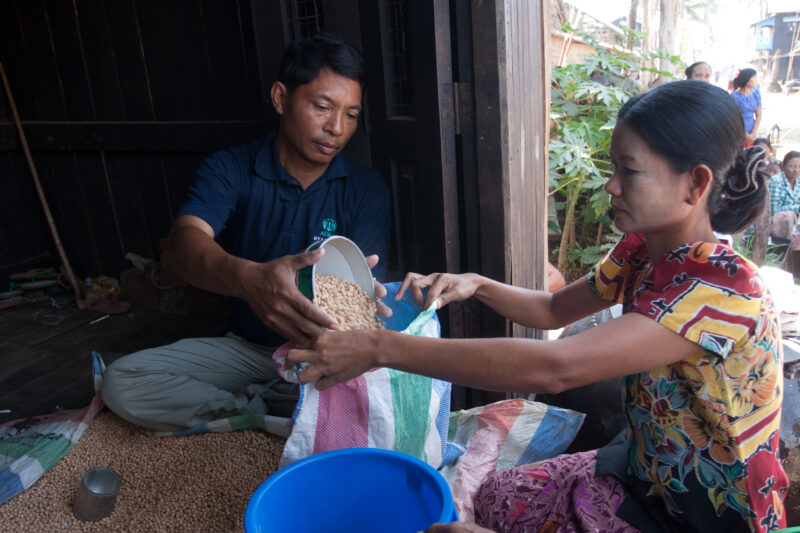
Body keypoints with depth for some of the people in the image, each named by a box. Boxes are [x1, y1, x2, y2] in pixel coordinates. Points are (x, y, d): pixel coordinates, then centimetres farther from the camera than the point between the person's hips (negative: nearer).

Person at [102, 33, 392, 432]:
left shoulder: (365, 188, -6)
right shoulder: (230, 170, -8)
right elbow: (182, 245, -27)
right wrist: (249, 278, -51)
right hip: (244, 347, 1)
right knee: (122, 383, -15)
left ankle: (242, 400, -12)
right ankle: (273, 413, -12)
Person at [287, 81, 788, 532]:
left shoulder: (725, 291, -32)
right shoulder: (641, 251, -4)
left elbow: (553, 368, -42)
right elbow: (554, 310, 8)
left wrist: (378, 348, -41)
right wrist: (474, 285, -13)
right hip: (644, 474, 7)